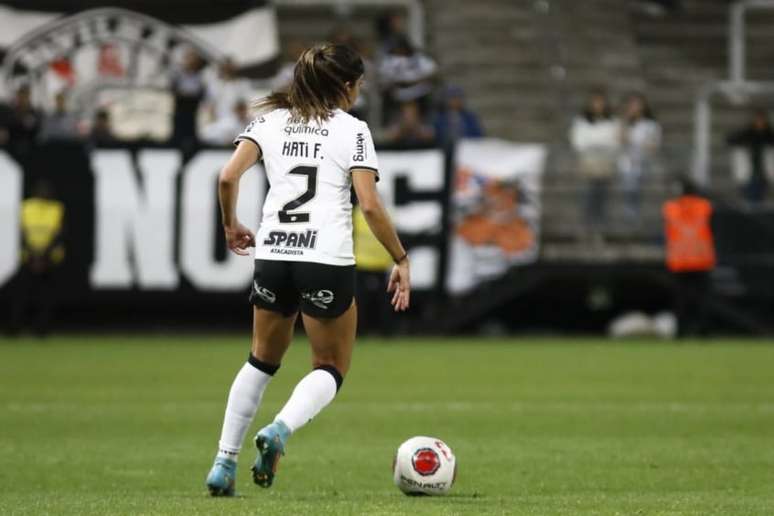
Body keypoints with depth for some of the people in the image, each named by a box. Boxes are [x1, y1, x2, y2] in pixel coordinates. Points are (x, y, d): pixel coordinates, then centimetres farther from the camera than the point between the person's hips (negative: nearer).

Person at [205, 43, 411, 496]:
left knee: (263, 360, 23)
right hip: (328, 263, -4)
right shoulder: (352, 130, 0)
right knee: (332, 369, 12)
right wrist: (401, 260, -1)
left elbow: (228, 177, -2)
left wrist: (231, 225, 15)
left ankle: (224, 465, 14)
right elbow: (370, 205, -9)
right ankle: (280, 430, -18)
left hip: (272, 257, 4)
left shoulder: (271, 120, 9)